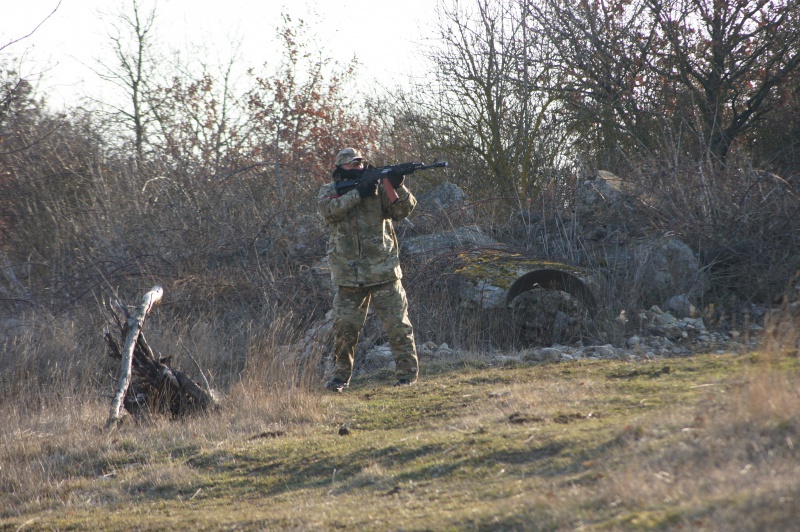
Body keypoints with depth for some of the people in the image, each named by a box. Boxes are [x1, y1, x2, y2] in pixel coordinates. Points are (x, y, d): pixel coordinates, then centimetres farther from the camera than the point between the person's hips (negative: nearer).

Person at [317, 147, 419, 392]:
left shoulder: (378, 188, 5)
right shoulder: (329, 191, 7)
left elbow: (404, 209, -5)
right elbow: (328, 211, -14)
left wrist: (398, 187, -23)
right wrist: (357, 193, -19)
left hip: (383, 272, -1)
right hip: (348, 276, 1)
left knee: (397, 325, -1)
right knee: (344, 327, 1)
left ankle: (408, 373, 5)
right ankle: (340, 376, 12)